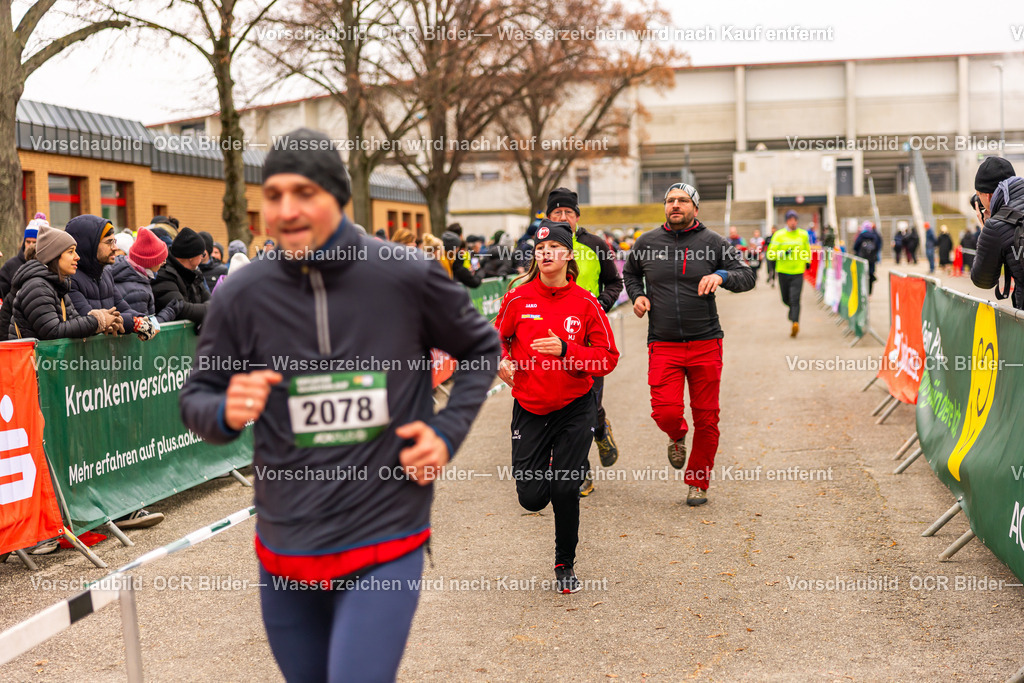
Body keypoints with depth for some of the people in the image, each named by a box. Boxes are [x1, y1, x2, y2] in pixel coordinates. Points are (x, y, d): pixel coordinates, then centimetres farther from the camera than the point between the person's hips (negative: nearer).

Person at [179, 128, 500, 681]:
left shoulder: (409, 277, -8)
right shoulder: (241, 295, -5)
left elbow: (481, 349, 8)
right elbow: (195, 398, 5)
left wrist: (447, 432, -5)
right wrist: (227, 411, -18)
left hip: (383, 549, -3)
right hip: (284, 552, 3)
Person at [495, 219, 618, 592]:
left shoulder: (585, 303, -6)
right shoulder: (518, 298, -4)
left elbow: (608, 357, -7)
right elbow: (498, 337, 12)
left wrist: (565, 350, -21)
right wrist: (502, 360, -10)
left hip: (575, 407, -1)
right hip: (529, 407, 1)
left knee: (564, 490, -7)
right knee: (531, 497, -1)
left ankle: (566, 565, 17)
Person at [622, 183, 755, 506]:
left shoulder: (713, 242, 3)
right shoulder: (647, 243, 7)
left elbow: (747, 276, 2)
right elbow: (630, 273, 26)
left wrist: (721, 276, -18)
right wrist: (637, 295, 5)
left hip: (705, 344, 0)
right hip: (663, 345, 0)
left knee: (706, 417, 3)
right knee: (666, 412, -14)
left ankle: (698, 483, 21)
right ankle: (677, 436, 24)